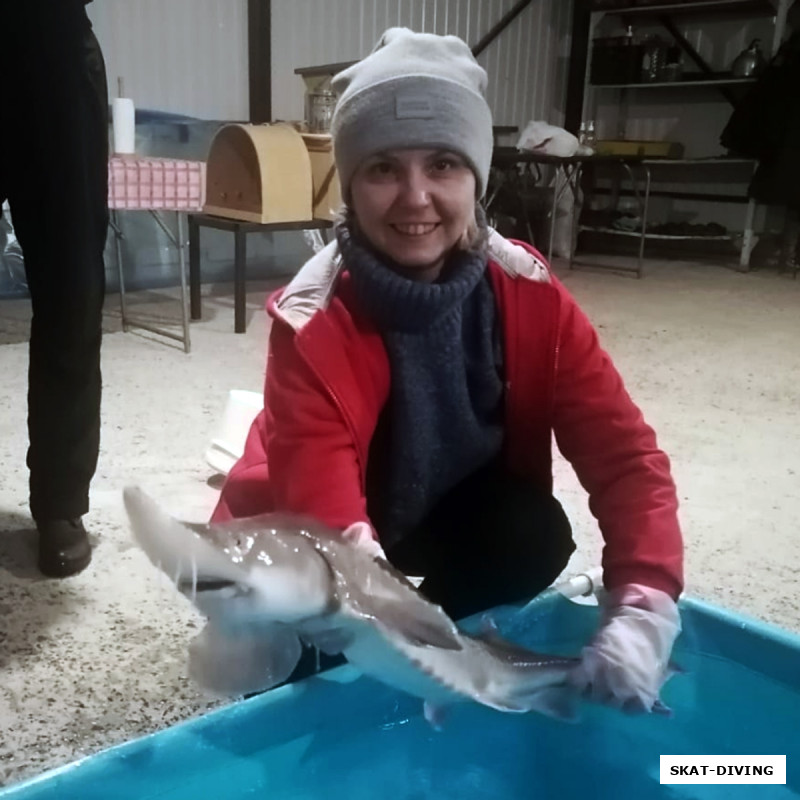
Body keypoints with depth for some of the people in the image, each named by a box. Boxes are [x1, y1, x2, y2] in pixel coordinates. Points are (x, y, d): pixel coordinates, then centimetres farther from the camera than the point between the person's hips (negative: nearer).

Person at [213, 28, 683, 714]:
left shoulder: (529, 294, -19)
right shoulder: (311, 325, -28)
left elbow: (623, 452, -23)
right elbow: (328, 522, -35)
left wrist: (644, 605, -39)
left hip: (448, 519, 2)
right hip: (311, 553, -2)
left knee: (536, 535, -26)